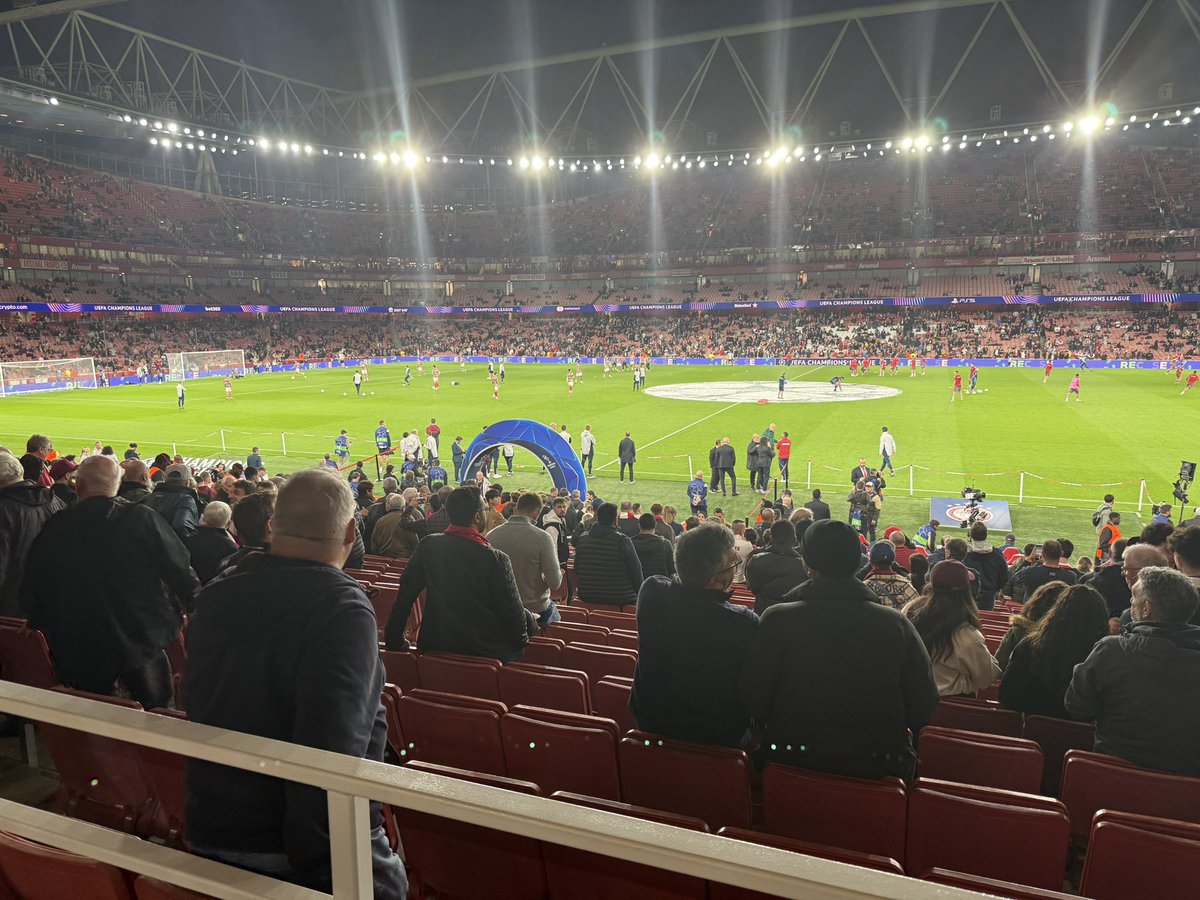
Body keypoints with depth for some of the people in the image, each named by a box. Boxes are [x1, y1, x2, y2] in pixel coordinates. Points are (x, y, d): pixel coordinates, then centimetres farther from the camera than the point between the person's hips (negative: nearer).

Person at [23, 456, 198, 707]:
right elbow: (180, 571, -9)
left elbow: (32, 591, 5)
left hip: (78, 651, 2)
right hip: (144, 641, -2)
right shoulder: (143, 518, -10)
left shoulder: (55, 528, -4)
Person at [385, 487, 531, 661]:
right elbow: (513, 612, -13)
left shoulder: (428, 546, -6)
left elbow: (405, 595, 0)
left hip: (436, 647, 5)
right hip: (487, 652, -5)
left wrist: (394, 640, 10)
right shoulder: (496, 559, -19)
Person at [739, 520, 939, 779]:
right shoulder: (897, 625, -7)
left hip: (793, 763, -1)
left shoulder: (778, 619, -11)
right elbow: (923, 711, -2)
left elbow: (754, 702, -7)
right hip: (879, 767, 1)